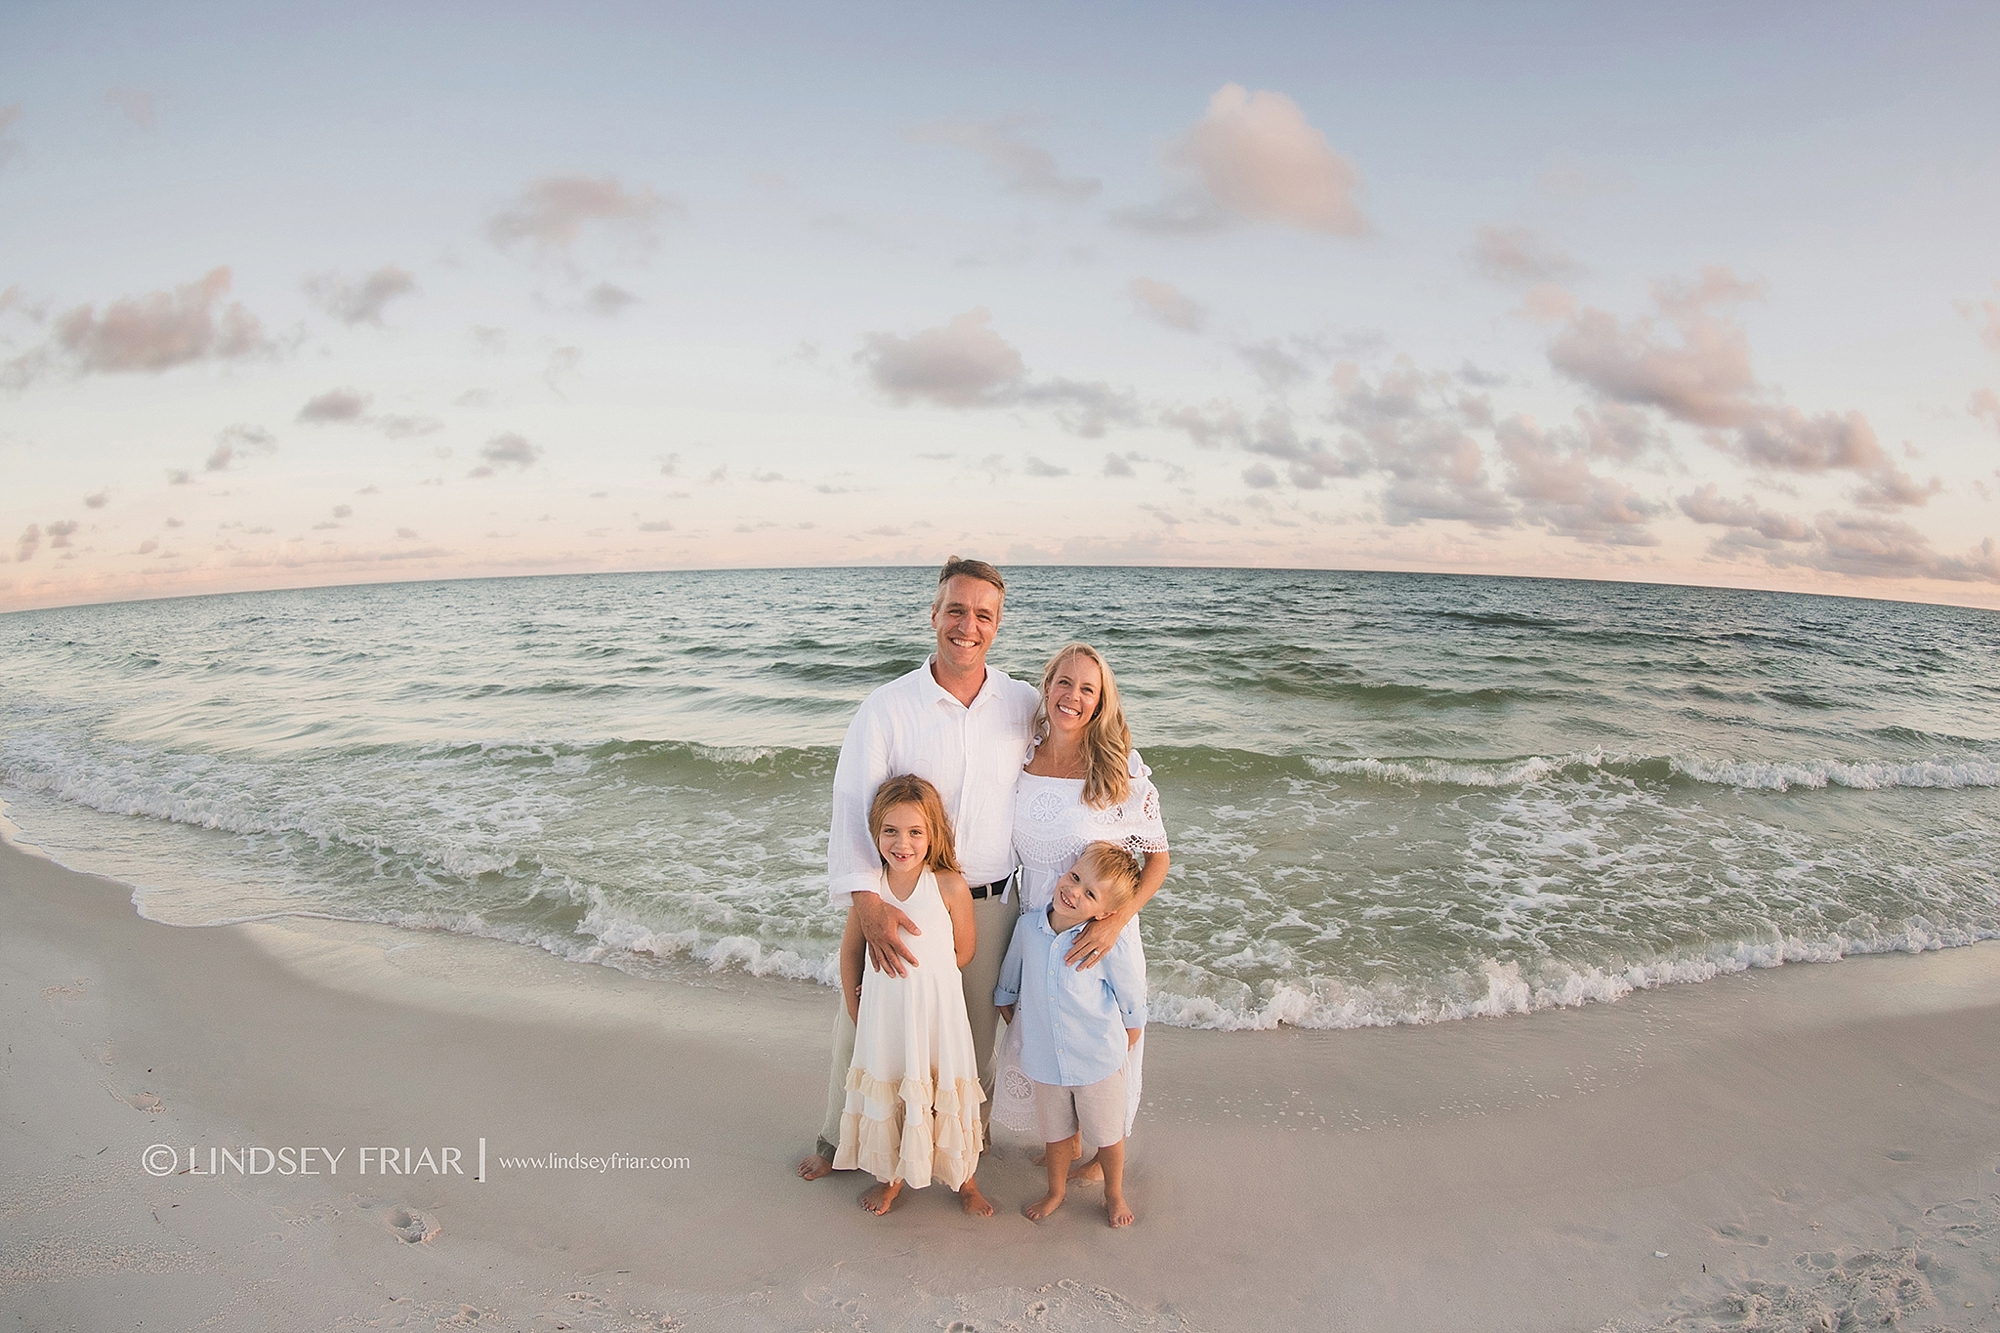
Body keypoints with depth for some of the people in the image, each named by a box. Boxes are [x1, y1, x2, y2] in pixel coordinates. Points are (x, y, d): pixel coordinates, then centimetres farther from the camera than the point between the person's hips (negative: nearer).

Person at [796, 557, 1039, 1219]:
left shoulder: (1025, 705, -2)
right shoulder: (887, 707, -10)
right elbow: (853, 806, -16)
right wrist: (867, 902, -26)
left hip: (990, 905, 2)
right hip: (900, 903, -1)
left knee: (975, 1040, 14)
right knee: (865, 1024, 14)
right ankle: (839, 1138, 43)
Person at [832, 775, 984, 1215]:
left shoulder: (951, 887, -17)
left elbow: (962, 953, -5)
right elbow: (851, 951, 5)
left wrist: (916, 975, -4)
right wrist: (854, 1011, 8)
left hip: (937, 1011, -2)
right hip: (882, 1014, 3)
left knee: (943, 1093, 11)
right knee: (886, 1094, 17)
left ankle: (963, 1178, 37)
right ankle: (892, 1177, 42)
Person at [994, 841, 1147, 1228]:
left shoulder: (1114, 944, -22)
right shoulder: (1028, 927, -10)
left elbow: (1133, 1006, -8)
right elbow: (1007, 983, 8)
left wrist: (1122, 1049, 0)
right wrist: (1015, 1025, 12)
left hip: (1099, 1060, -3)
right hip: (1046, 1058, 3)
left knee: (1107, 1133, 18)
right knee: (1056, 1131, 24)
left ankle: (1114, 1195, 45)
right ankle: (1056, 1191, 49)